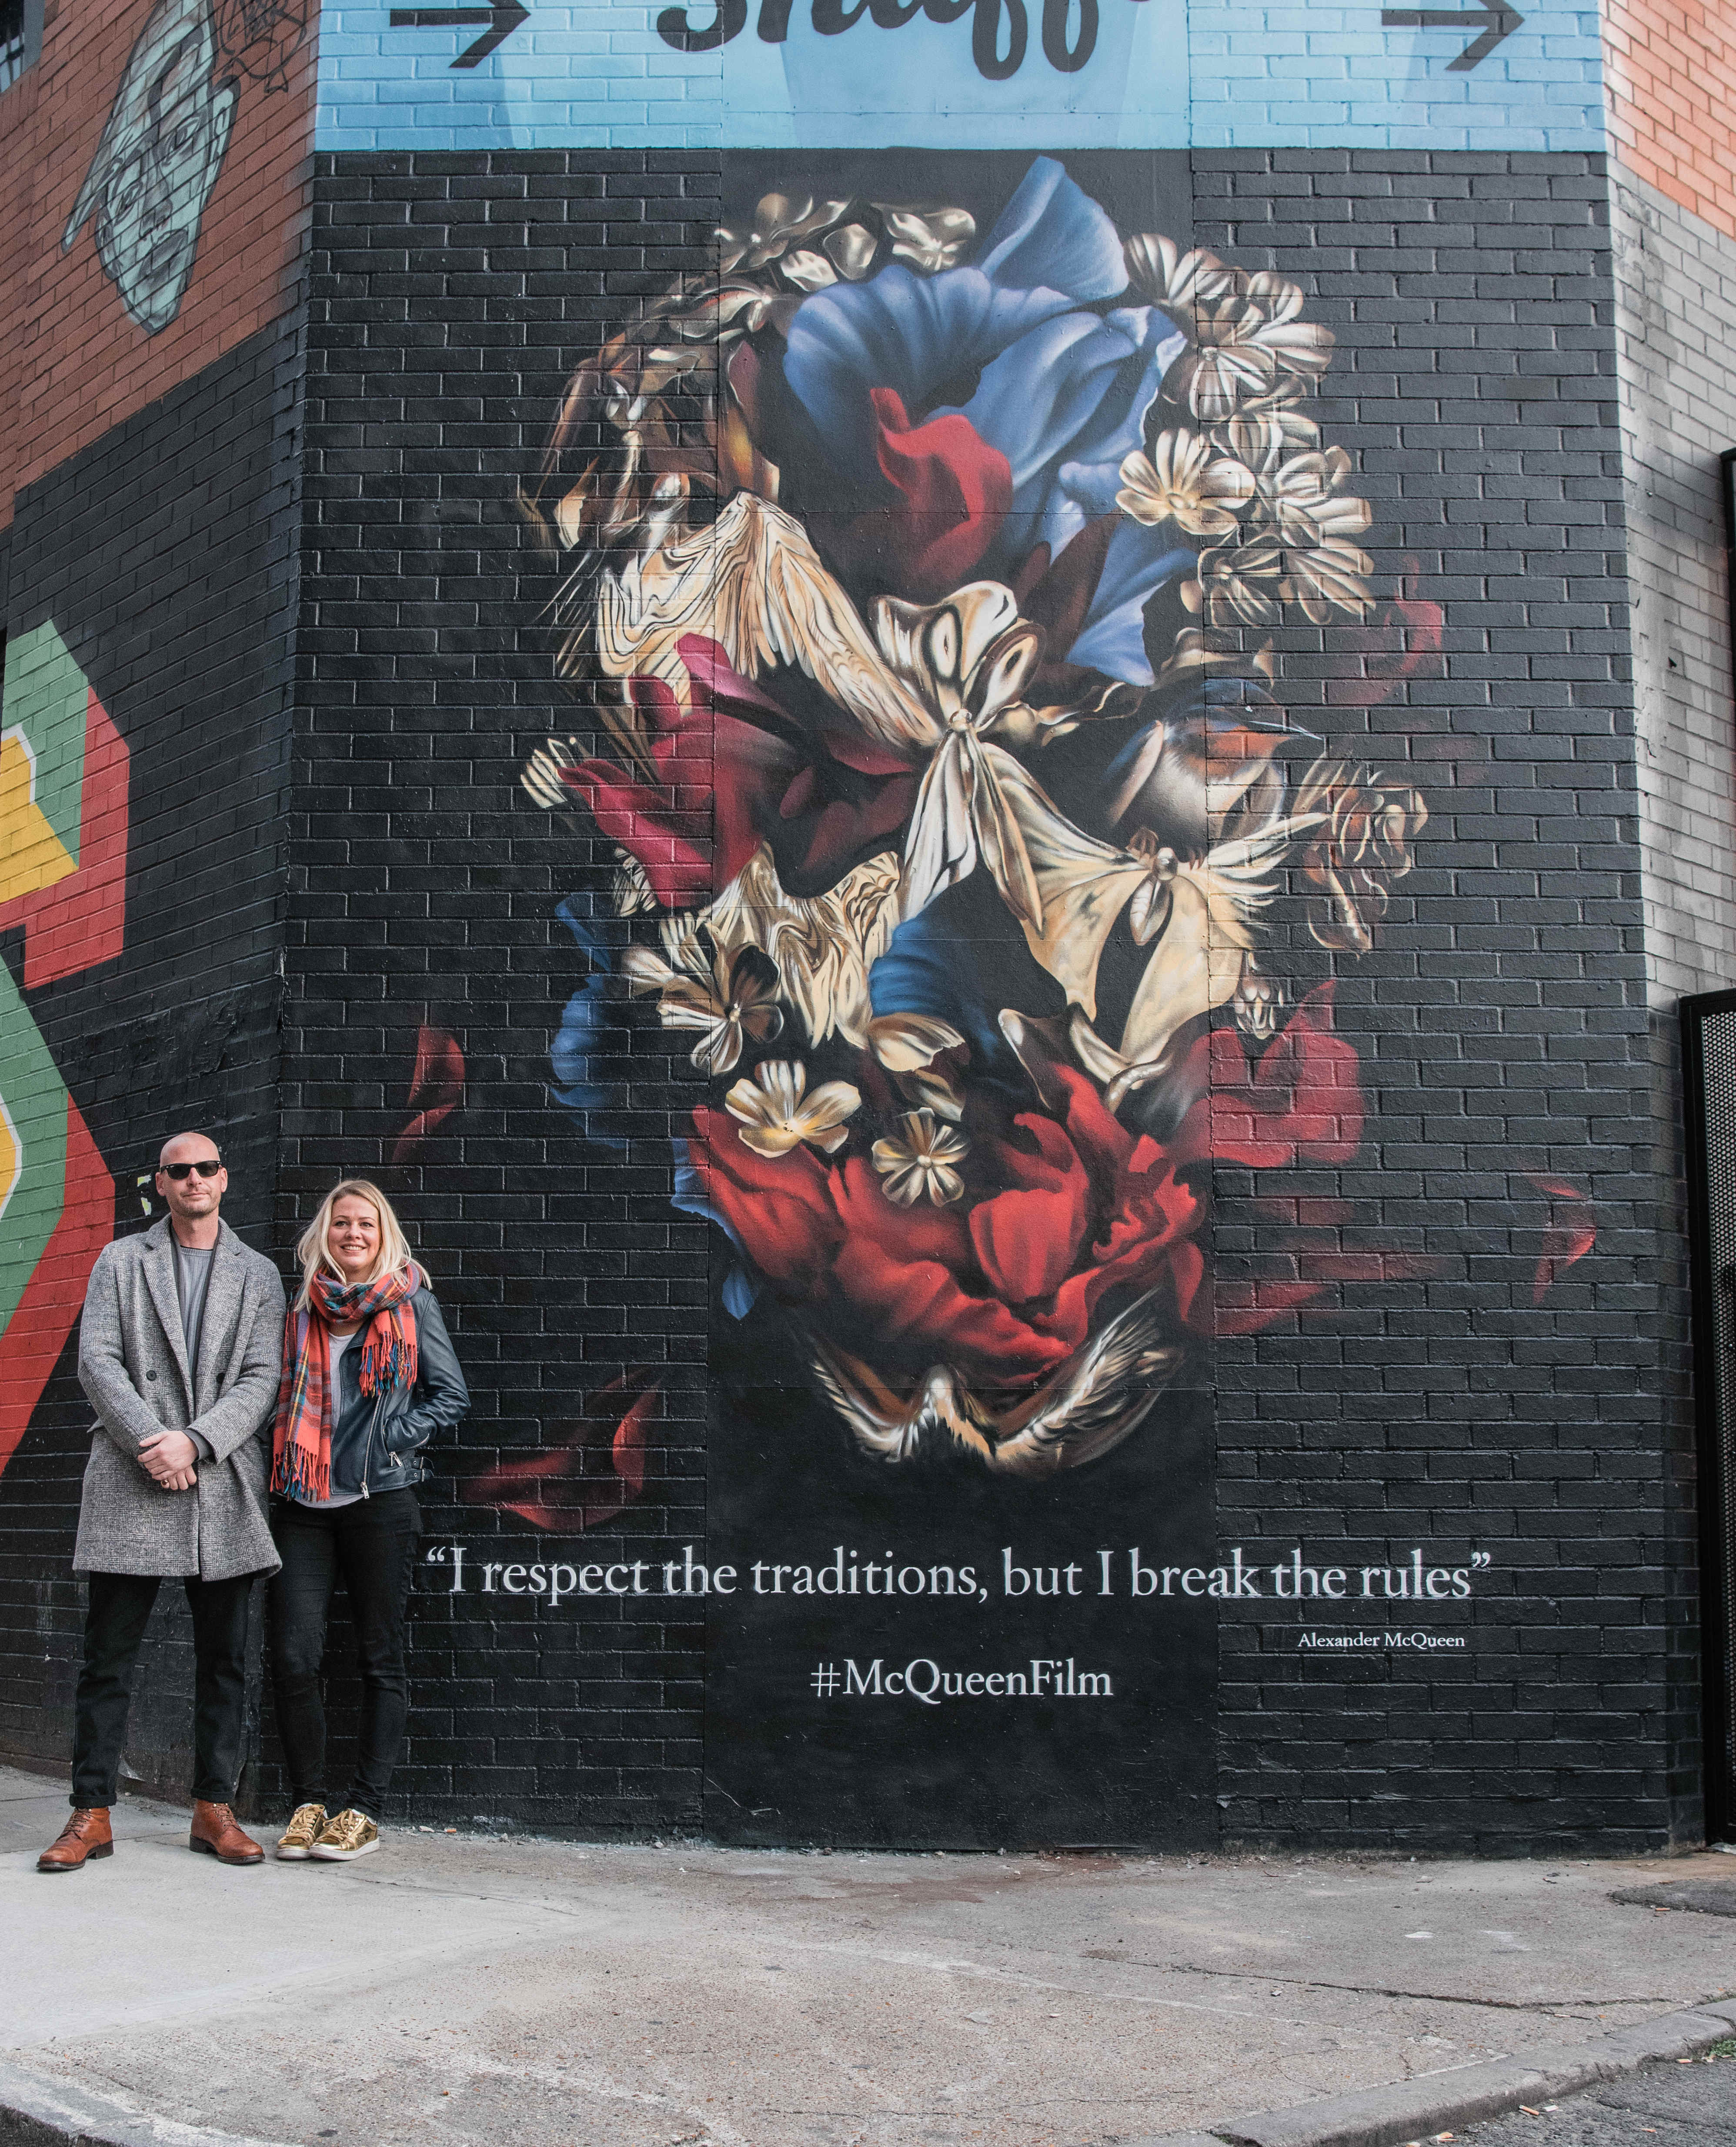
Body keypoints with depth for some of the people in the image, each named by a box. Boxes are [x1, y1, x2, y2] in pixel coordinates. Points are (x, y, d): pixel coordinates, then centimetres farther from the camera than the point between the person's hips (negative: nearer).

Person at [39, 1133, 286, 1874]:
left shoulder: (258, 1276, 12)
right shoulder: (120, 1262, 10)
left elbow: (261, 1380, 3)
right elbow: (97, 1361, -1)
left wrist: (193, 1441, -12)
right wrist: (150, 1442, -13)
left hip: (223, 1487, 1)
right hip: (131, 1486, -1)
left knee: (223, 1660, 5)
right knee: (108, 1658, 1)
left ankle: (214, 1810, 13)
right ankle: (92, 1815, 9)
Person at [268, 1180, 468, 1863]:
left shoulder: (412, 1300, 4)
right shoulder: (302, 1306, 12)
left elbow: (451, 1394, 4)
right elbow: (283, 1395, 20)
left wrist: (392, 1440, -6)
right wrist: (290, 1458, 5)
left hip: (380, 1498, -2)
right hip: (303, 1500, 2)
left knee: (380, 1659, 2)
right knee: (294, 1656, -5)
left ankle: (364, 1811, 10)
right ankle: (309, 1804, 9)